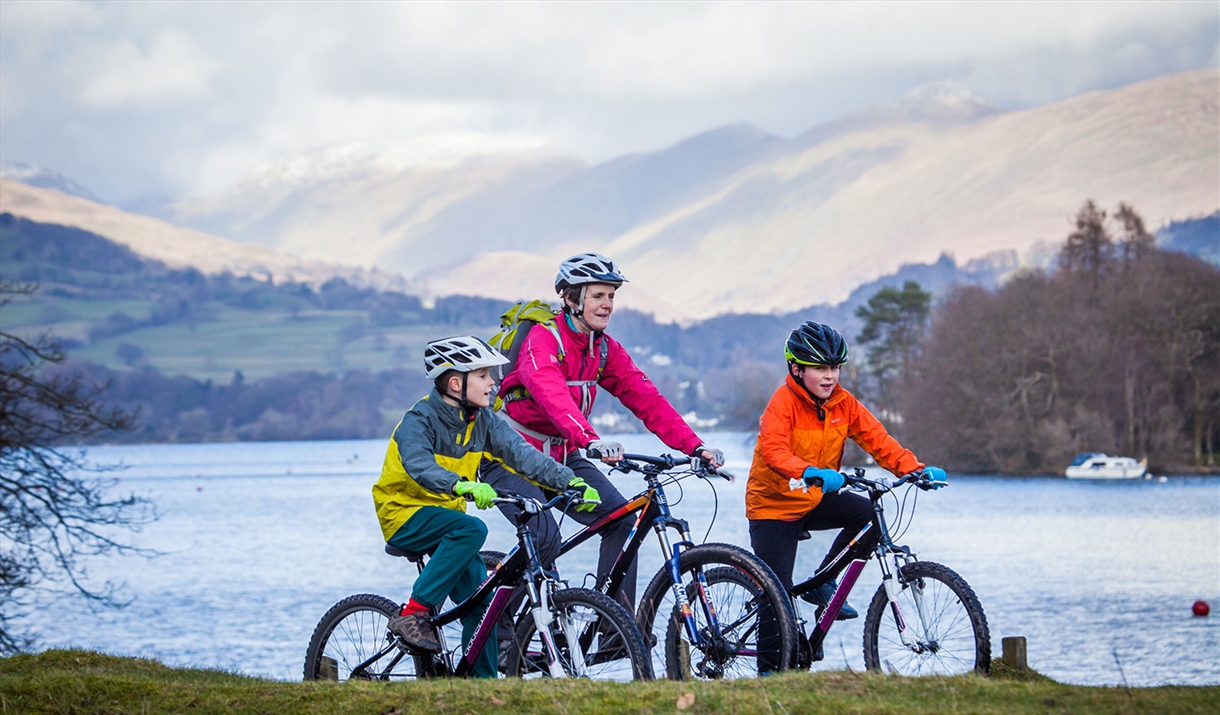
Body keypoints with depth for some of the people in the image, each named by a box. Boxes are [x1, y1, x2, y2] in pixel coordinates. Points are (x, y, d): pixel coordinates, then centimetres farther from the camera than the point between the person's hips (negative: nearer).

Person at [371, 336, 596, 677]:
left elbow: (521, 453, -14)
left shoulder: (483, 421, -2)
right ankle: (413, 614, -27)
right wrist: (463, 486, -59)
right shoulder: (419, 420, -20)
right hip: (405, 513, -7)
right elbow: (420, 466, -40)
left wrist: (570, 481, -30)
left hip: (446, 515, 7)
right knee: (471, 530, -33)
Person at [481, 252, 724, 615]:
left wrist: (695, 447, -21)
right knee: (546, 540, -25)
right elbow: (554, 397, -39)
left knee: (622, 520, -11)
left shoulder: (604, 349, 2)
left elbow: (646, 399, -7)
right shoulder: (542, 340, -20)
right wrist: (592, 441, -57)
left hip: (561, 456, 7)